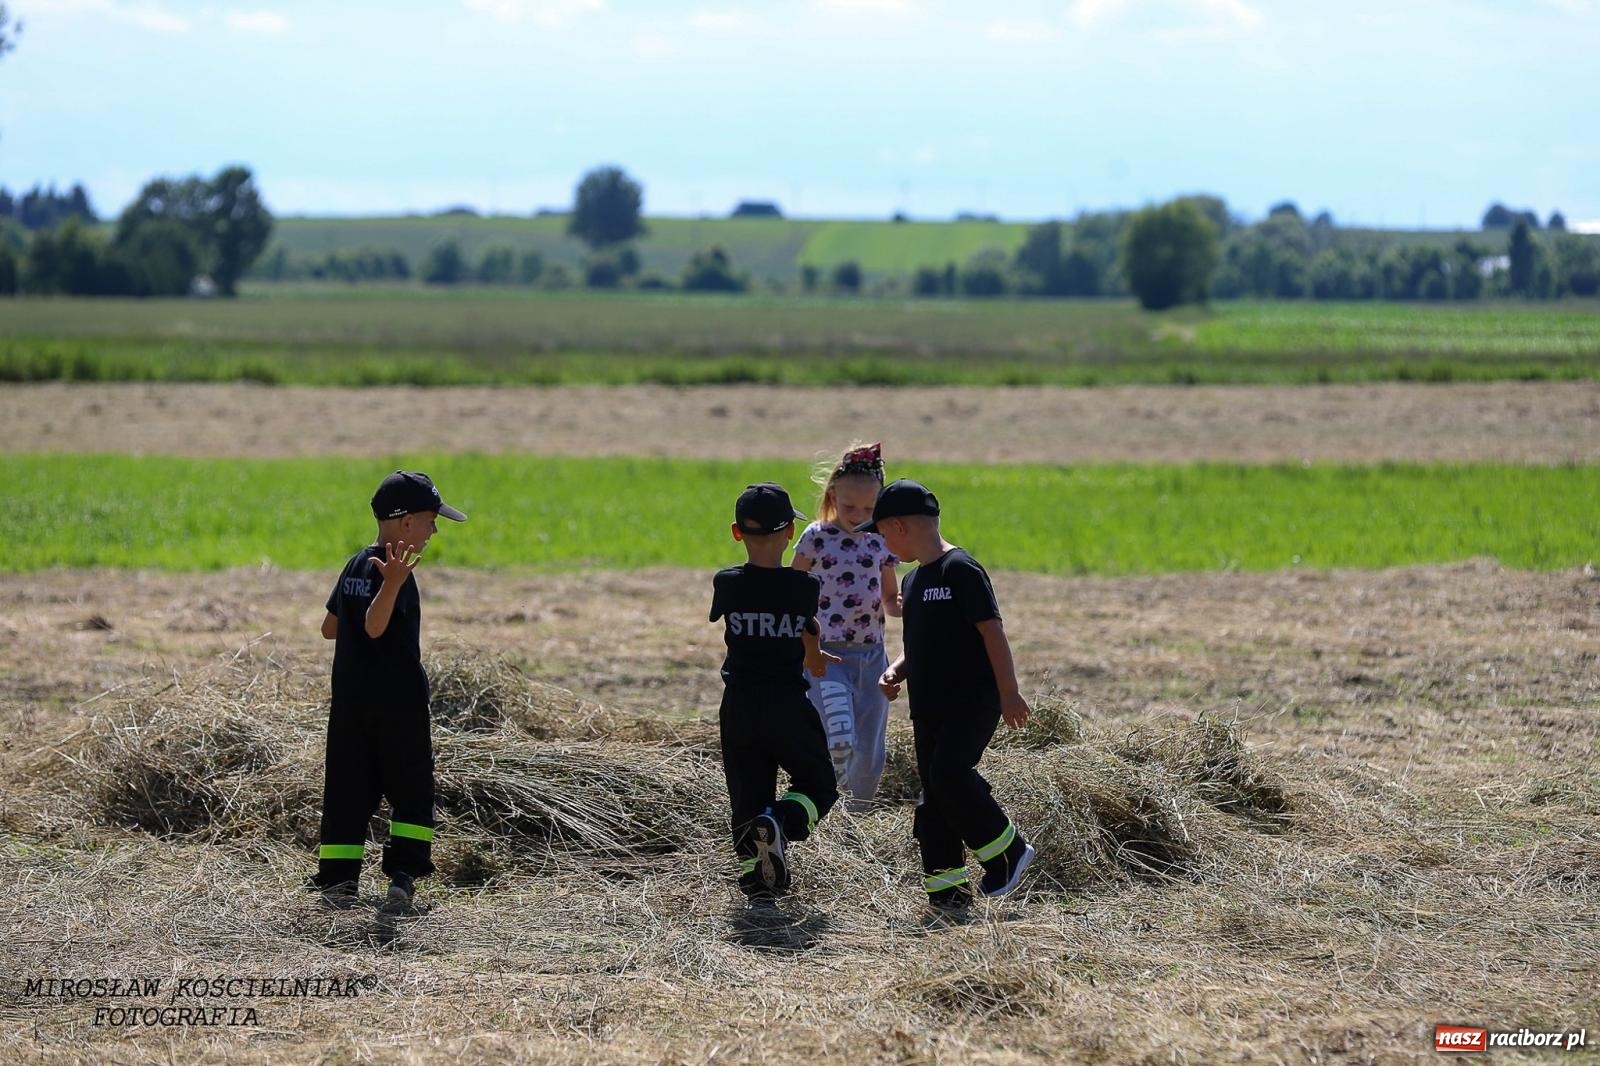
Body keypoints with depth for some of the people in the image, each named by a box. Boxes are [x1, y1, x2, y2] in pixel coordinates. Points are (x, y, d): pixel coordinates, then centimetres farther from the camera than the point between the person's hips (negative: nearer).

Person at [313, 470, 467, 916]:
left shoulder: (355, 565, 10)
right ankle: (402, 877, -8)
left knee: (347, 791, 9)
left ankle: (337, 880, 5)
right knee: (412, 794, 2)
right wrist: (393, 584, -43)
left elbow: (330, 628, 18)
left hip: (349, 700, 7)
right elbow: (374, 625, -28)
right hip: (398, 702, -7)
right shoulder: (393, 569, -14)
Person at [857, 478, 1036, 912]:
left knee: (948, 773, -23)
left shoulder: (960, 570, -12)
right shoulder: (914, 580, 16)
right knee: (934, 794, 5)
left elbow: (992, 632, -14)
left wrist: (1009, 693, -17)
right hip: (929, 706, 9)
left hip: (973, 700, -9)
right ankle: (946, 883, 9)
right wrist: (897, 671, 5)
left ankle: (1007, 849, -7)